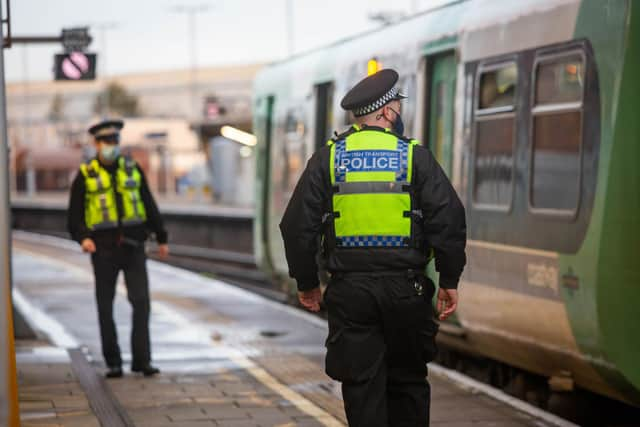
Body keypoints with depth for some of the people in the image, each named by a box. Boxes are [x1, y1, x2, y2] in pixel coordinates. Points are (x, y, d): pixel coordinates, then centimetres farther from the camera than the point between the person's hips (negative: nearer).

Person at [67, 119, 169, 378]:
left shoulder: (132, 169, 10)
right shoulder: (85, 175, 2)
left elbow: (149, 206, 16)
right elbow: (75, 213, 2)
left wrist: (161, 238, 16)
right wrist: (82, 238, -16)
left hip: (133, 245, 1)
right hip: (104, 248, -1)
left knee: (141, 301, -6)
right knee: (105, 306, 4)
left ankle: (142, 359, -1)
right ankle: (112, 362, 13)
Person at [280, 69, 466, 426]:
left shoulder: (328, 159, 3)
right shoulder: (415, 156, 0)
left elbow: (297, 225, 2)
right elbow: (449, 219, -6)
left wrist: (307, 282, 12)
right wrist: (449, 281, 2)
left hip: (349, 290, 0)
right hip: (405, 289, 0)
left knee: (362, 385, 4)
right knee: (408, 382, 14)